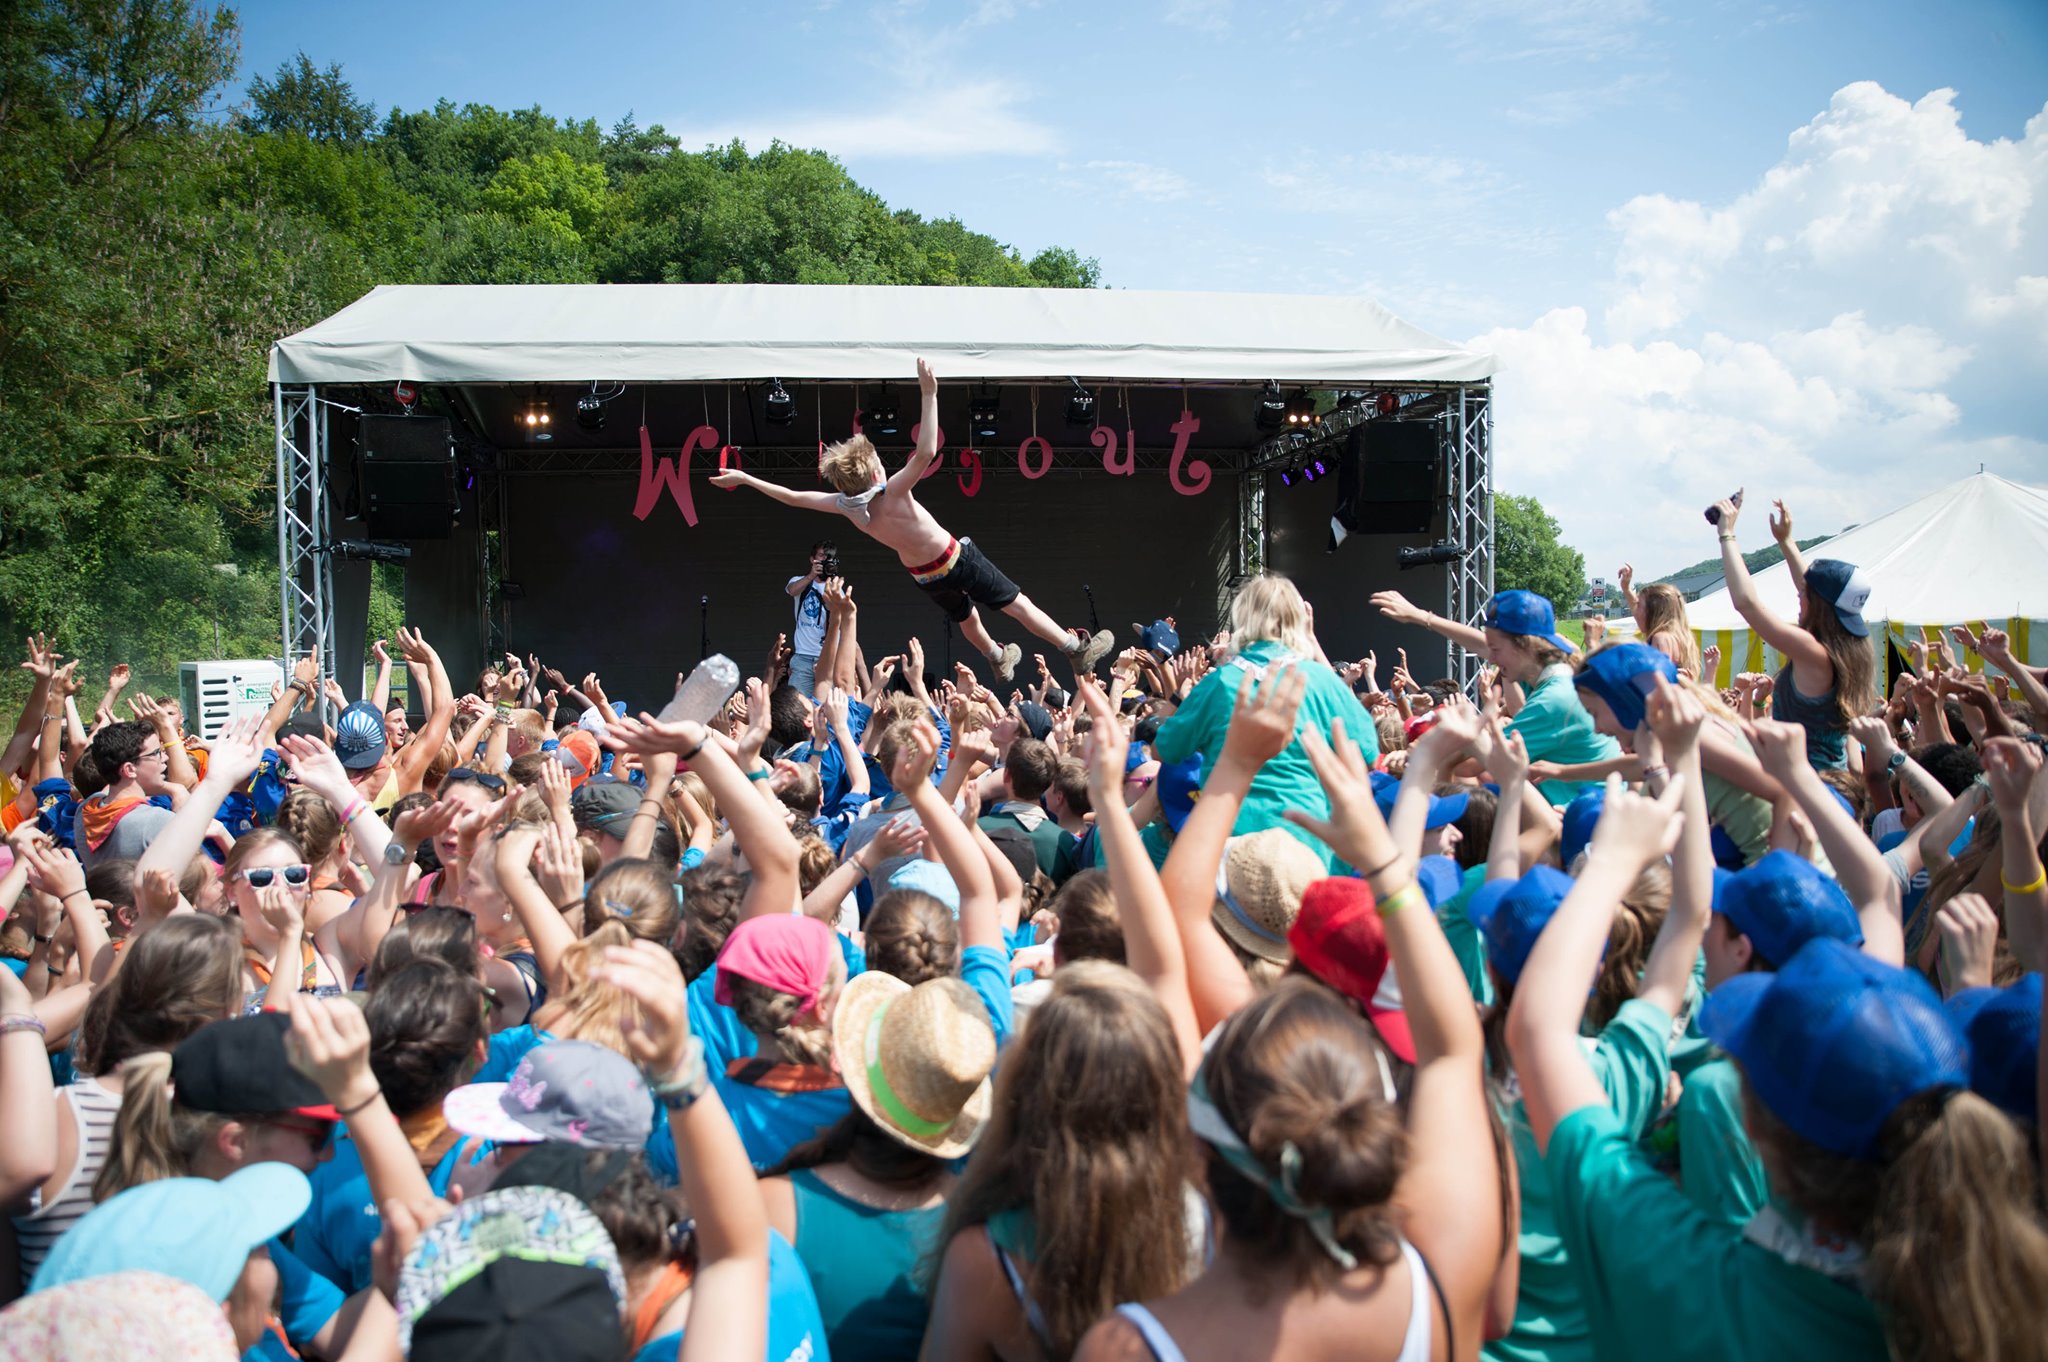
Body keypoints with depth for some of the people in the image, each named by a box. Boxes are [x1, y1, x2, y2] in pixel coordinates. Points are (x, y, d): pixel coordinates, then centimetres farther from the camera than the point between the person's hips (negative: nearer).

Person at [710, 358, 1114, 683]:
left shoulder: (846, 506, -14)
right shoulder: (893, 493, -30)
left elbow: (793, 497, -7)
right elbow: (927, 451, -43)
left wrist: (745, 479, 1)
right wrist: (929, 395, -44)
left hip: (925, 576, 7)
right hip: (957, 560, -7)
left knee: (967, 618, 32)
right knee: (1018, 605, 2)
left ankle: (1000, 660, 54)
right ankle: (1079, 651, 8)